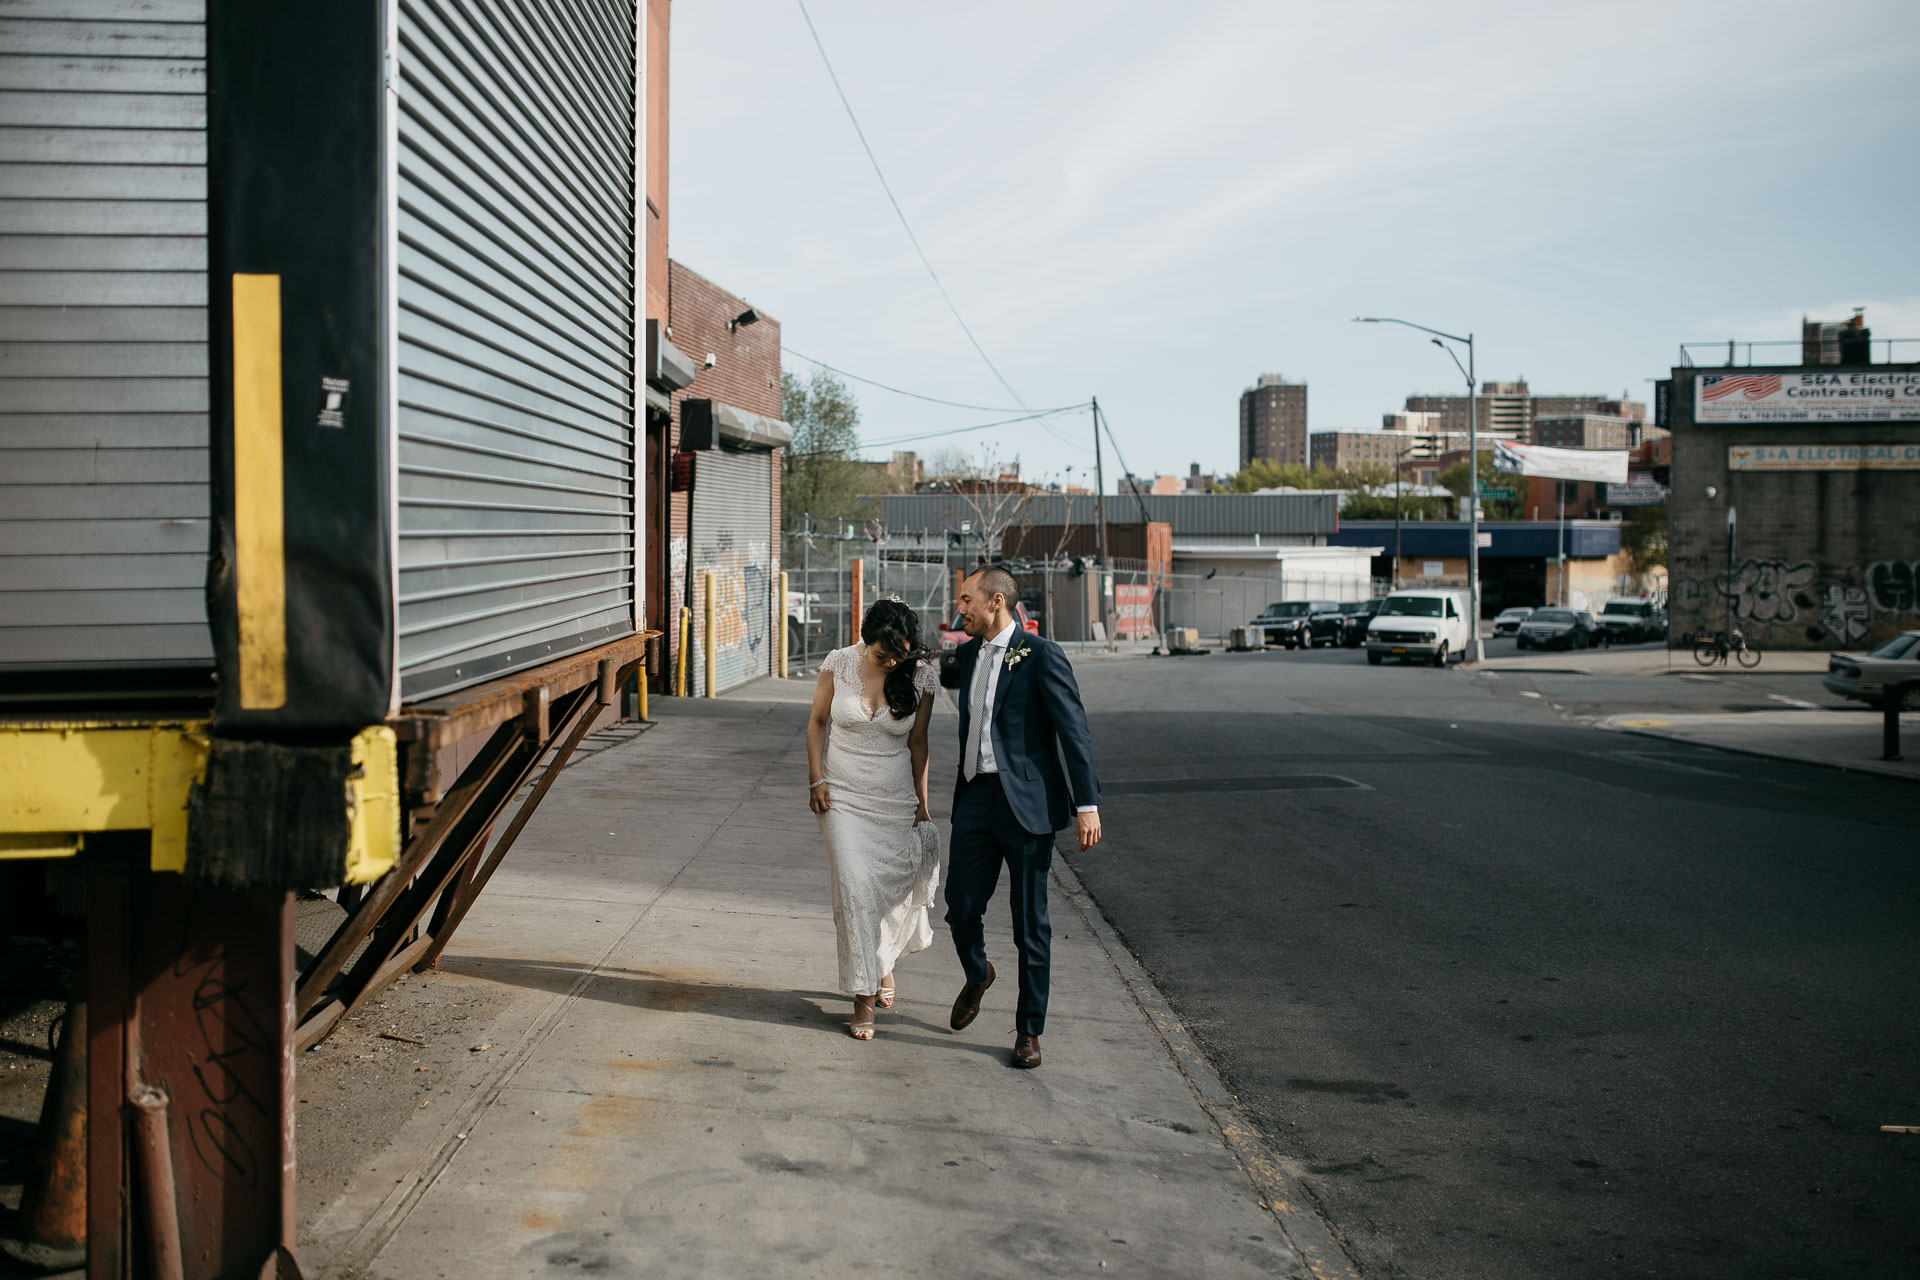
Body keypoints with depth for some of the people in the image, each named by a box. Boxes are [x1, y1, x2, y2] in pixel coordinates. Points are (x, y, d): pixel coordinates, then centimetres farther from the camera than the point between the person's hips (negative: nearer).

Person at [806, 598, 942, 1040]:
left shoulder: (921, 677, -7)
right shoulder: (839, 664, -8)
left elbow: (917, 742, 2)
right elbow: (817, 723, 4)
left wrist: (922, 803, 4)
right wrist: (816, 780, -2)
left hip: (895, 799, 1)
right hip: (842, 795, -1)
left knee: (895, 886, 7)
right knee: (854, 887, -10)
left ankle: (883, 962, 39)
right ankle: (863, 997, -3)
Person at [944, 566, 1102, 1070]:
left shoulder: (1040, 655, -8)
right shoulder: (967, 654, 13)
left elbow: (1075, 731, -11)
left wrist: (1087, 804, -15)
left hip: (1026, 802, -6)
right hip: (975, 800, 6)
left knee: (1030, 924, 3)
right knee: (961, 908, 6)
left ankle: (1029, 1032, 15)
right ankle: (977, 975, 39)